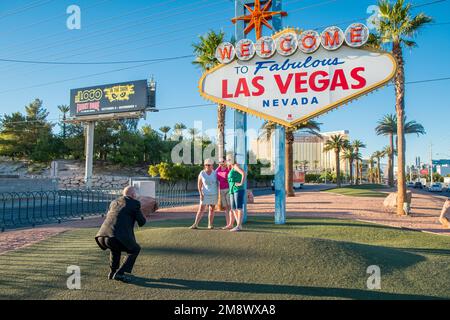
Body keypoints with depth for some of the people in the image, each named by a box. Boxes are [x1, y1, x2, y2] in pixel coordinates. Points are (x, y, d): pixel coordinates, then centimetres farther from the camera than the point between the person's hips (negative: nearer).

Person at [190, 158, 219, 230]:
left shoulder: (215, 173, -4)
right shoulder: (202, 174, -7)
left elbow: (218, 183, 3)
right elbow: (199, 185, -2)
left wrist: (218, 194, -3)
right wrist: (200, 194, -11)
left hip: (214, 194, 1)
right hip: (205, 195, -1)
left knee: (212, 210, 6)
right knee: (201, 210, -6)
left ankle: (210, 225, 14)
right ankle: (195, 224, -3)